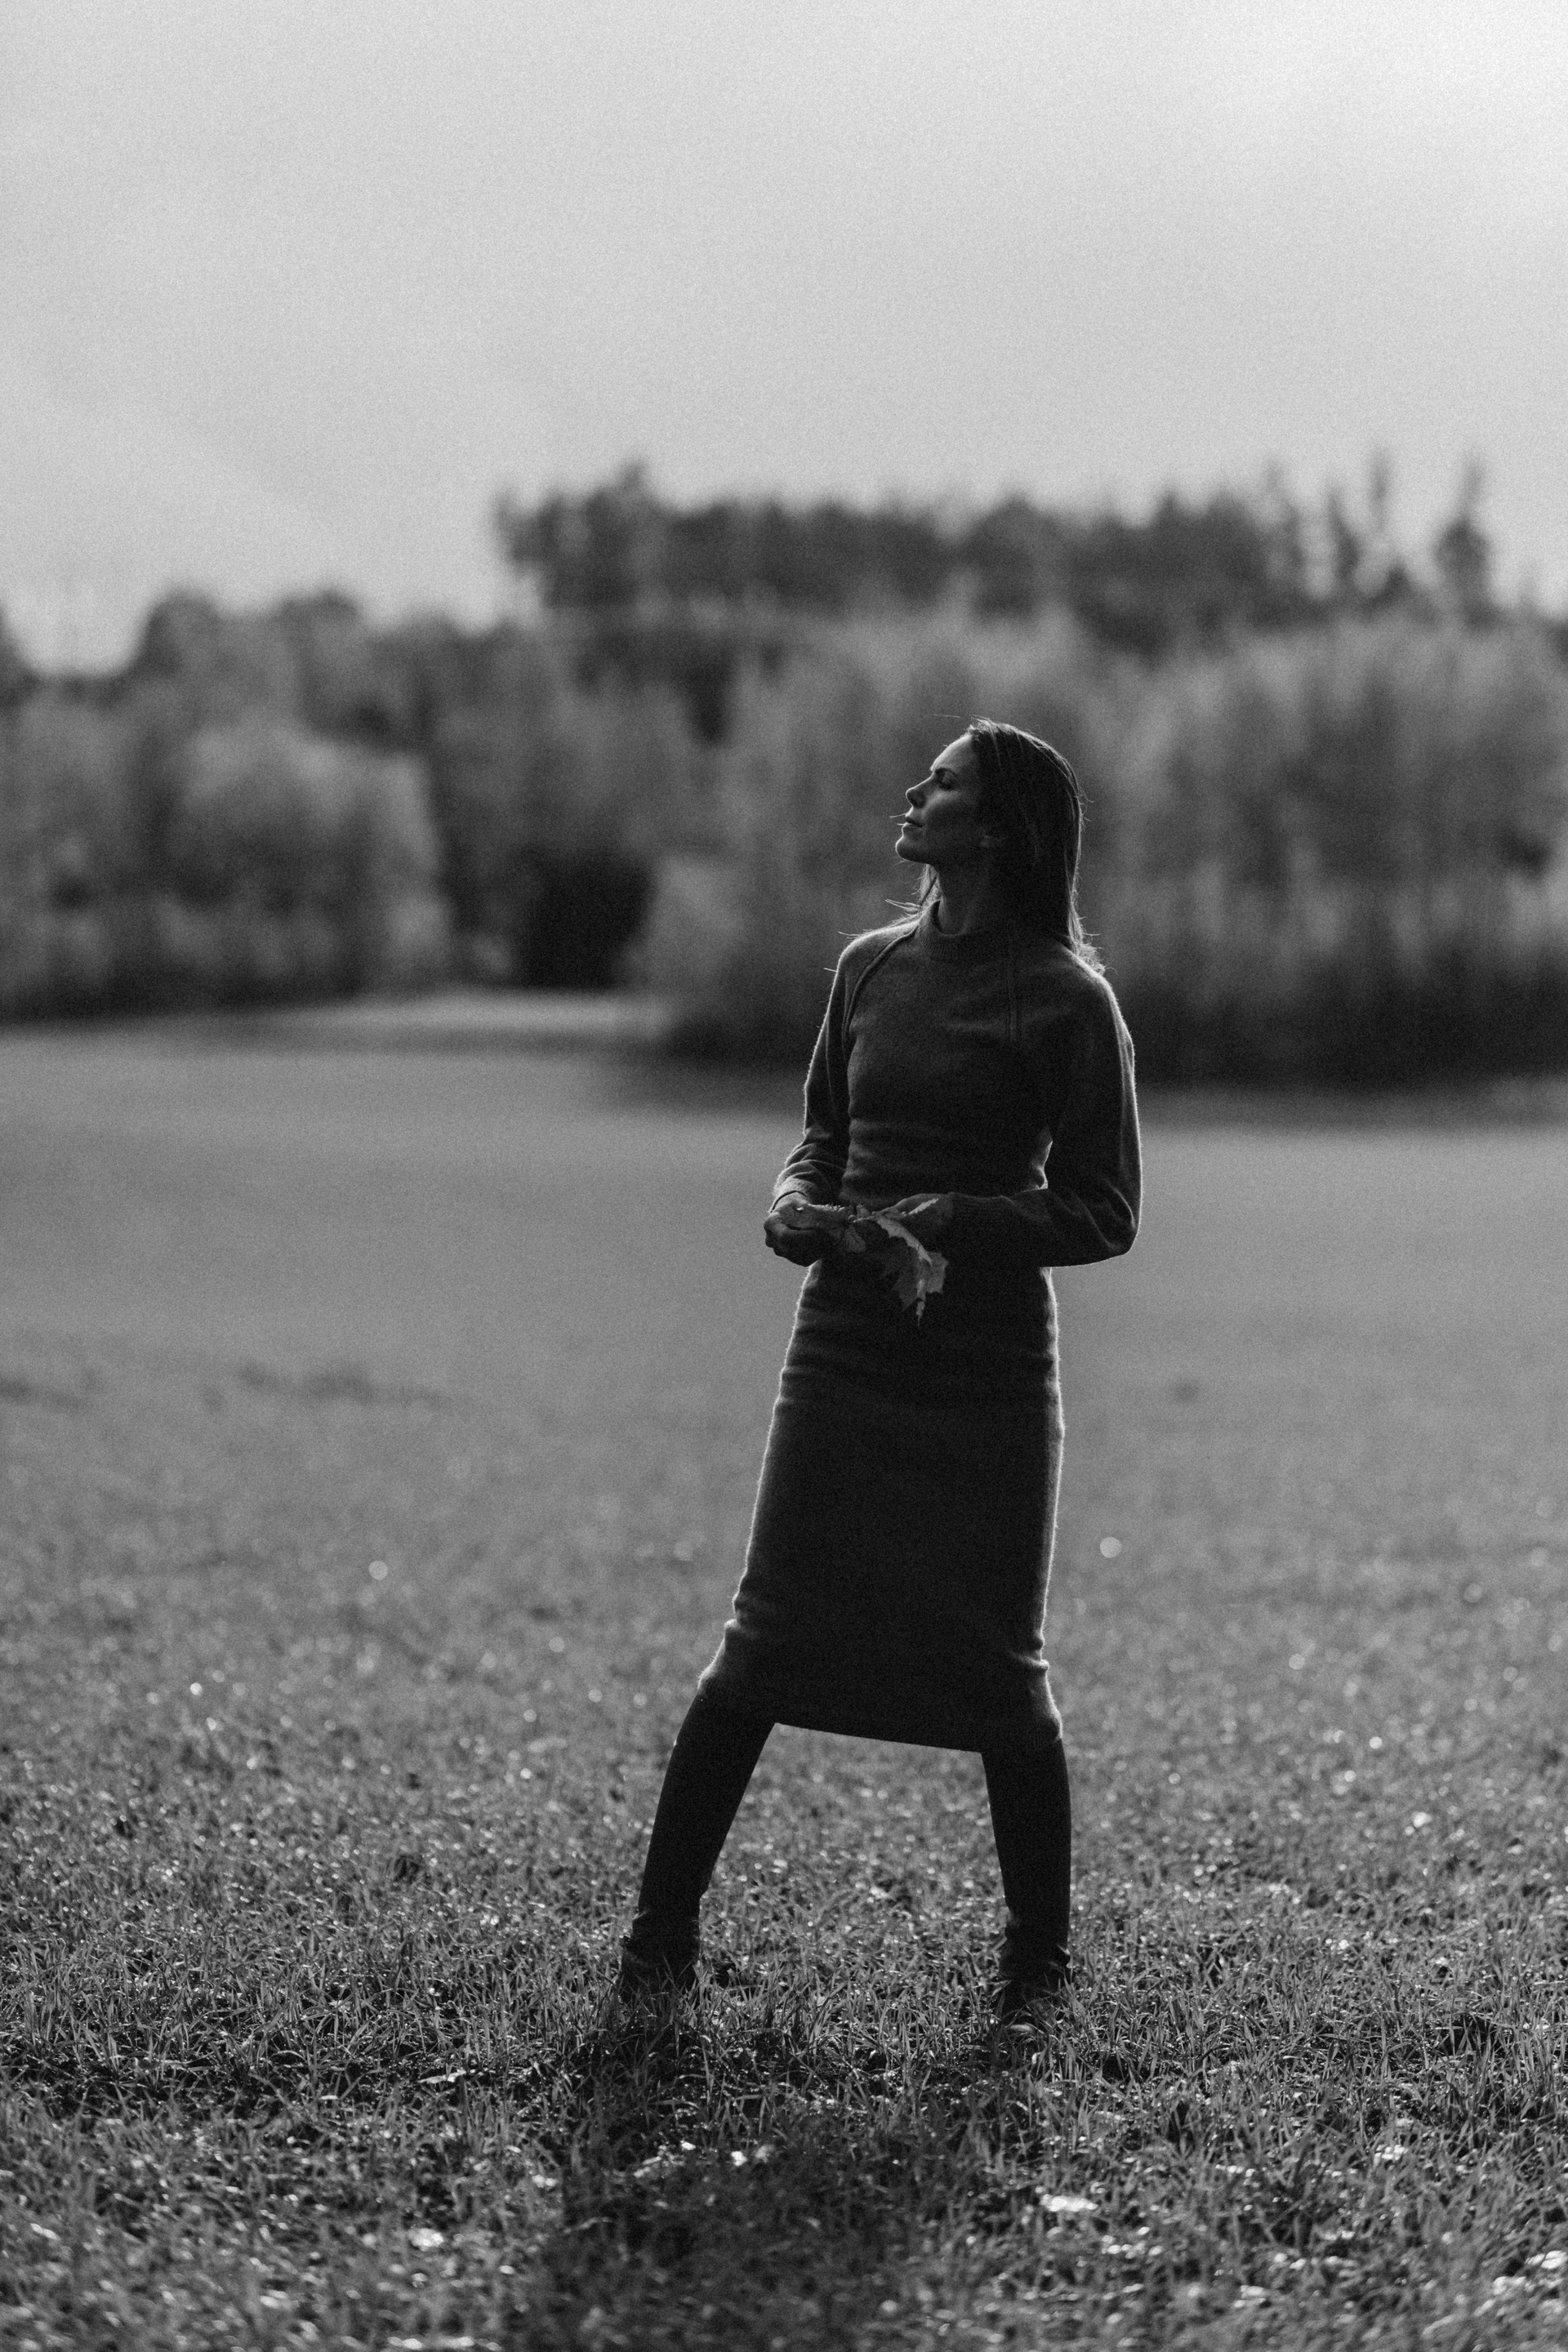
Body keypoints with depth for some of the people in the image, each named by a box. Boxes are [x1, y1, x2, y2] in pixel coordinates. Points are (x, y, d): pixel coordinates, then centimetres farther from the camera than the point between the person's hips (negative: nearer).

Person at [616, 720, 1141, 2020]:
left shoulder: (1064, 1000, -6)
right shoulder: (872, 966, 9)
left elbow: (1104, 1213, -5)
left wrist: (957, 1223, -18)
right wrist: (796, 1207, -2)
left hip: (988, 1369, -4)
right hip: (845, 1350, 4)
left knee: (995, 1667, 2)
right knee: (764, 1645, 0)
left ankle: (1039, 1960, 20)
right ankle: (660, 1936, 8)